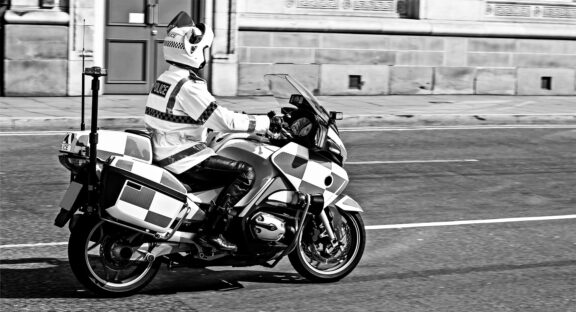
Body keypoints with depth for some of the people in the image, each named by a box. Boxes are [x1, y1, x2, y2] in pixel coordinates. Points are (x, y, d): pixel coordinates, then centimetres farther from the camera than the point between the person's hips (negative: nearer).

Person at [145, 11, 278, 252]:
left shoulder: (166, 79, 12)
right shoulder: (188, 87, -19)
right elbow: (224, 120, -20)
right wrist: (265, 122, -11)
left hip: (163, 153, 10)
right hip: (181, 157, -10)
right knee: (246, 172, -15)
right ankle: (212, 230, -18)